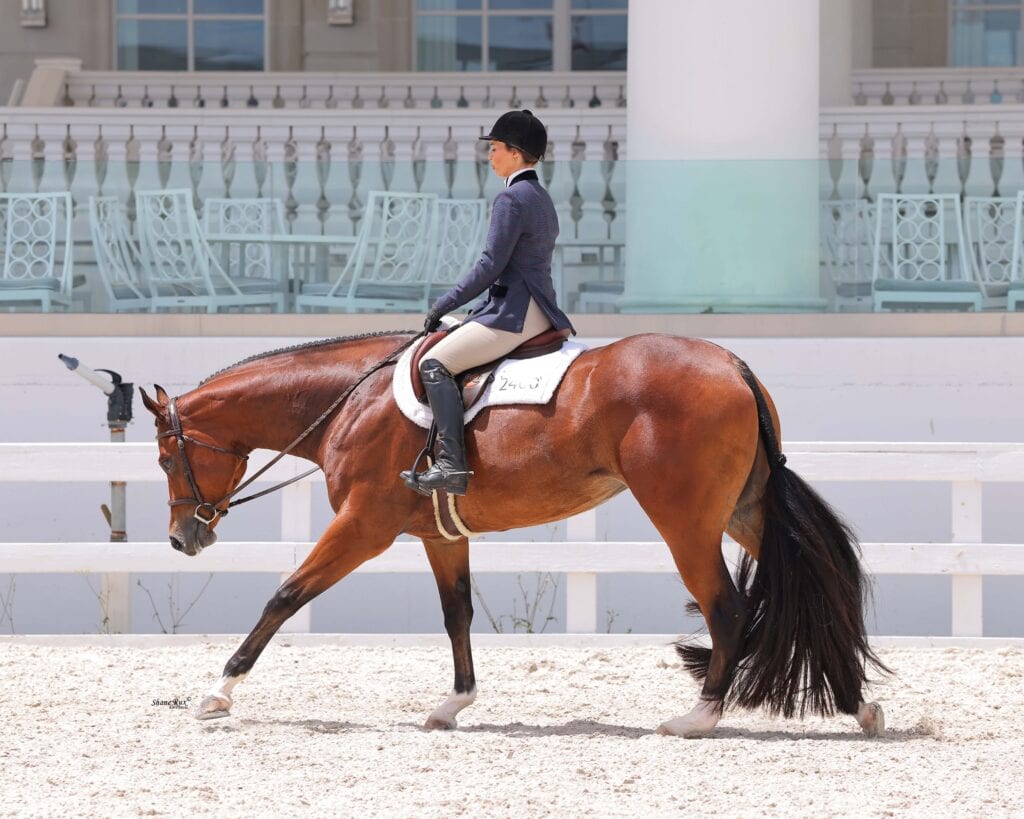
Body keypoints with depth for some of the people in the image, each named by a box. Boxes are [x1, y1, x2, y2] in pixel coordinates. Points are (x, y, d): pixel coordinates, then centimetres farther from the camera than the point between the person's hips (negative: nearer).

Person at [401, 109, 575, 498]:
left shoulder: (512, 199, -13)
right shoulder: (541, 198, 19)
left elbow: (490, 266, -17)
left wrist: (443, 305, -10)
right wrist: (476, 310, 22)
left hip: (515, 314, -11)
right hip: (539, 310, 11)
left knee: (435, 363, -15)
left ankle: (451, 466, -26)